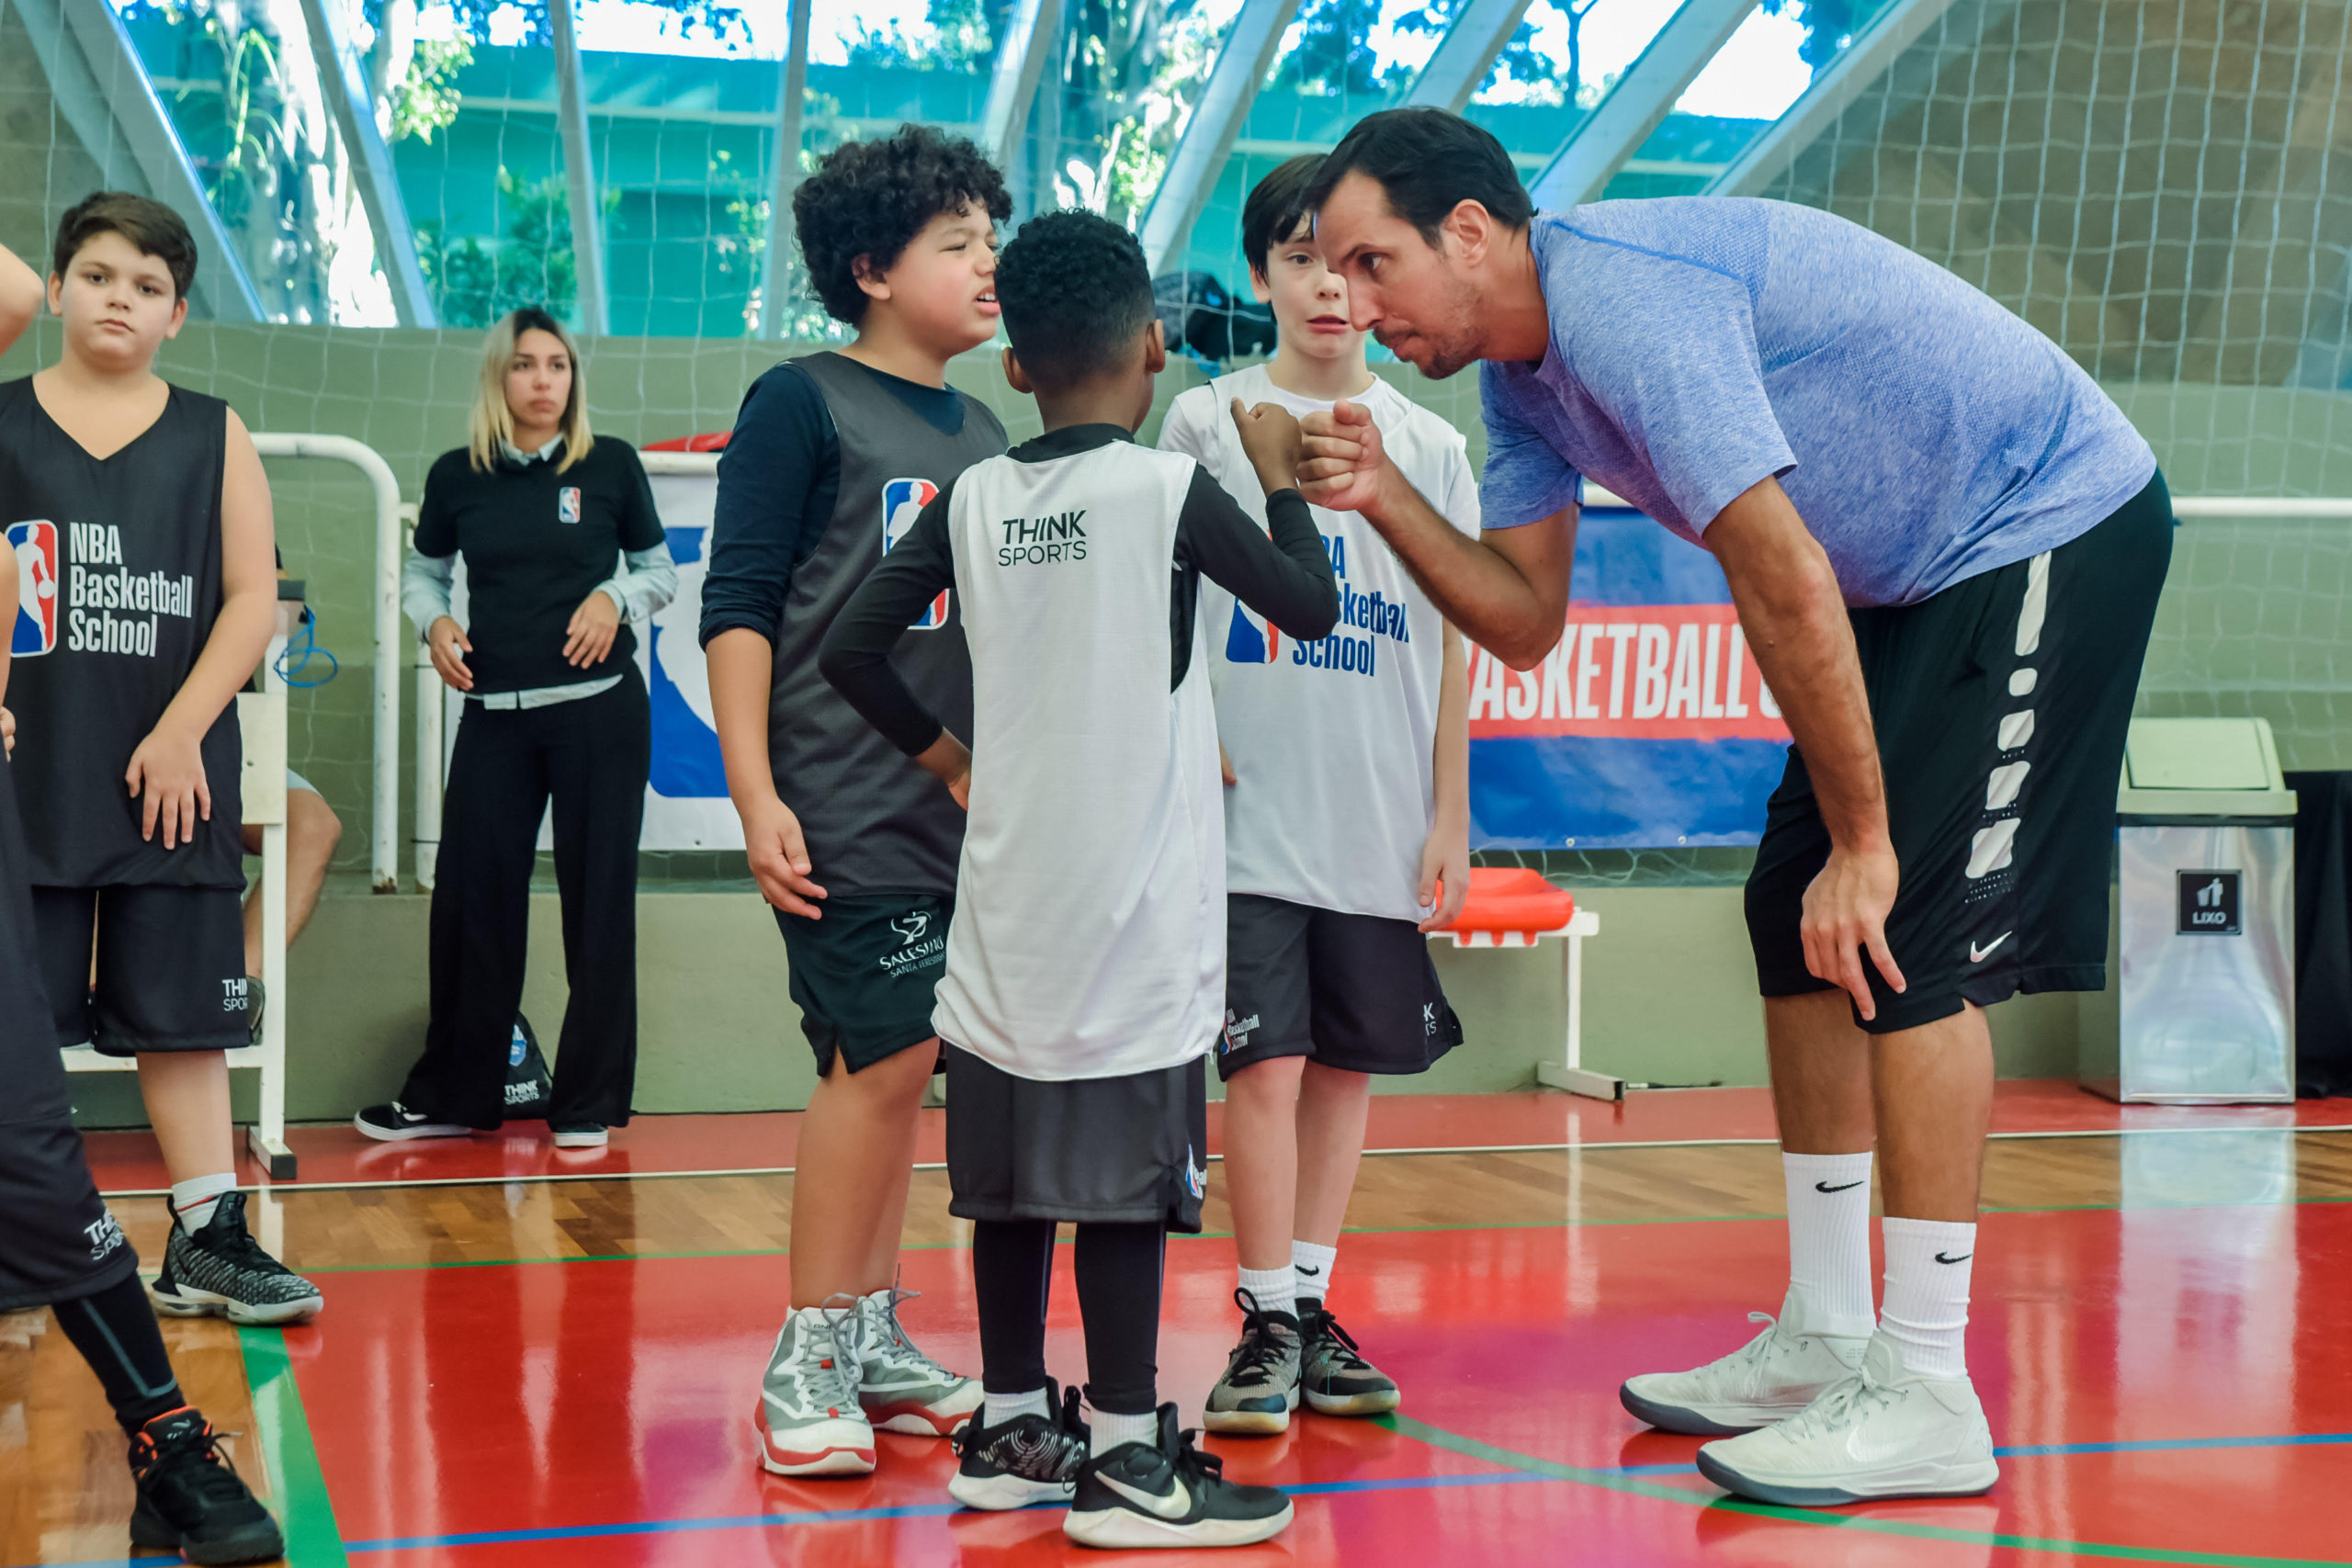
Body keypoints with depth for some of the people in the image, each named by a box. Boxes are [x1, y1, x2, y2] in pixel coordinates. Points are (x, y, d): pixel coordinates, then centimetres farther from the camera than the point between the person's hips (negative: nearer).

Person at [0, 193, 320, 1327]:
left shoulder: (212, 436, 6)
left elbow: (252, 598, 1)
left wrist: (182, 731, -8)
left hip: (171, 774, 1)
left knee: (182, 1009, 5)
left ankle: (206, 1240, 11)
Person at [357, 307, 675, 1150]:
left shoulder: (612, 465, 0)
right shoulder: (457, 477, 3)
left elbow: (660, 568, 8)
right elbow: (423, 570, 16)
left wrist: (615, 597, -11)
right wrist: (435, 622, -4)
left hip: (600, 709, -2)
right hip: (495, 715, 2)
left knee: (598, 899, 2)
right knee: (472, 899, 3)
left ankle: (589, 1102, 12)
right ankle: (451, 1096, 16)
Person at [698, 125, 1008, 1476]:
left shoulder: (983, 433, 16)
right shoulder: (804, 404, -3)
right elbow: (739, 606, -8)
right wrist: (755, 794, -15)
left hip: (960, 807, 7)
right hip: (844, 807, -7)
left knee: (889, 1065, 10)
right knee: (887, 1052, -11)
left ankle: (872, 1337, 19)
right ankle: (808, 1358, 0)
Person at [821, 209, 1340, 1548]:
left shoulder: (972, 498, 5)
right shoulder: (1171, 488, -8)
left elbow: (854, 648, 5)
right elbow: (1310, 605, 3)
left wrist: (942, 751, 17)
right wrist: (1279, 474, 17)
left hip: (1010, 902, 5)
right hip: (1134, 902, -5)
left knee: (1016, 1169, 12)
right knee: (1128, 1174, -2)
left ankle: (1012, 1425, 22)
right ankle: (1126, 1459, 2)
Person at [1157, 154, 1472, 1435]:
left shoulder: (1429, 447, 8)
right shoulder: (1204, 424, 3)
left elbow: (1454, 645, 9)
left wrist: (1450, 819, 6)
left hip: (1382, 830, 3)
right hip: (1246, 815, -3)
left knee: (1348, 1065, 8)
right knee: (1265, 1065, -7)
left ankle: (1311, 1309, 19)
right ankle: (1267, 1324, 5)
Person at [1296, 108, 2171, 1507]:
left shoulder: (1617, 299, -27)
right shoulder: (1519, 370, 4)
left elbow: (1785, 581, -28)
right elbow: (1527, 620, 7)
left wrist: (1862, 840, -23)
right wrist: (1390, 500, -9)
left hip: (2054, 527, -10)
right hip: (1923, 571, 10)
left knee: (1908, 937, -14)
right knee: (1799, 923, 7)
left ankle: (1927, 1396, -8)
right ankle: (1826, 1340, 16)